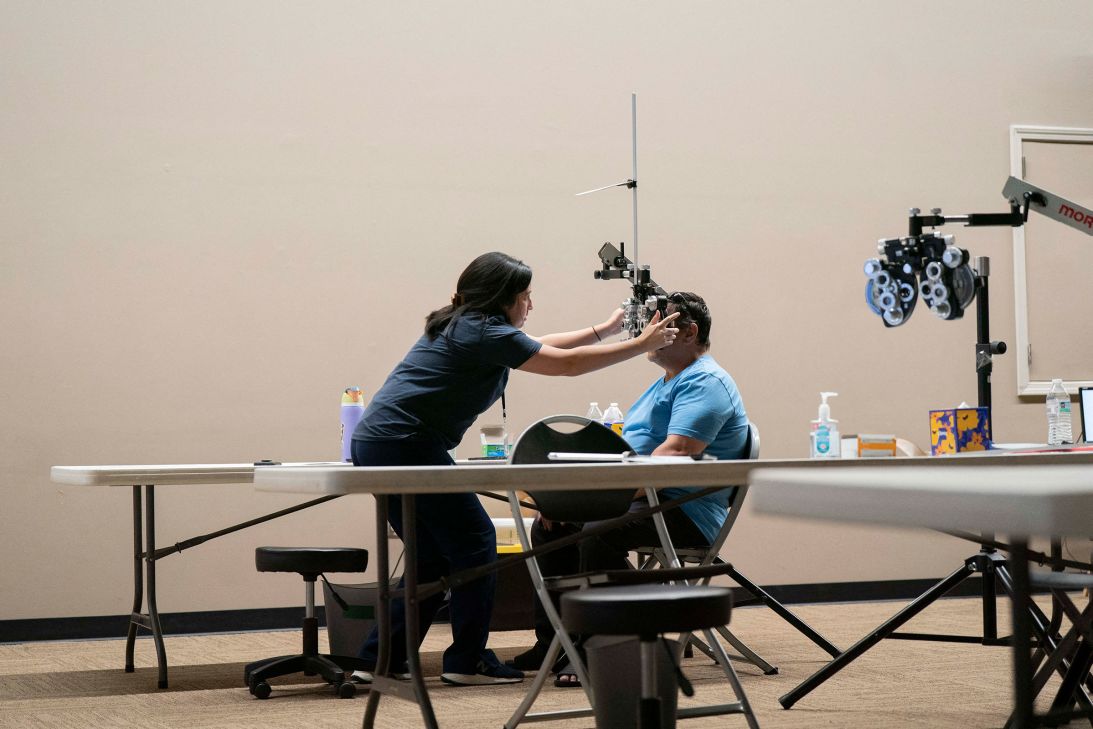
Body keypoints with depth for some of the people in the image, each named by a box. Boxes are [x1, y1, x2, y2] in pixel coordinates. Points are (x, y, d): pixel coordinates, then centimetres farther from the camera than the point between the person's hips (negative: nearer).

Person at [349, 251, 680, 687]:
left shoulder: (464, 327, 21)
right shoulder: (485, 332, -8)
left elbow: (540, 347, 33)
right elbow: (568, 364, -6)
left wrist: (604, 330, 35)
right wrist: (642, 345, 1)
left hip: (374, 444, 10)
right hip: (405, 444, -10)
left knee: (435, 557, 13)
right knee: (474, 542, 0)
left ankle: (380, 660, 13)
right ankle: (468, 662, 4)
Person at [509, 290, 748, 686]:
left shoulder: (704, 382, -11)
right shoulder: (666, 382, 24)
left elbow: (675, 454, -25)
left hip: (685, 513, -11)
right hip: (644, 499, 11)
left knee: (598, 530, -33)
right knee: (550, 524, 2)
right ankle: (552, 643, 4)